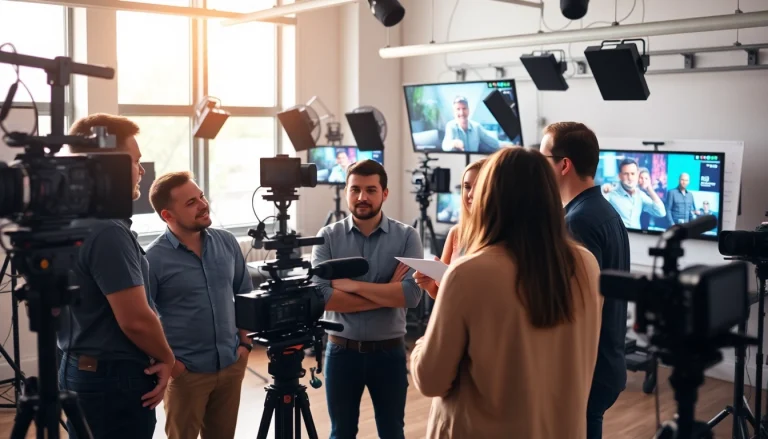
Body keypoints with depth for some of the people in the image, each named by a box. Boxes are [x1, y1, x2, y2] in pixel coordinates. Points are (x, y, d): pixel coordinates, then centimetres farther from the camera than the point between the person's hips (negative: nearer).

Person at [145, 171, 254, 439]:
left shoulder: (227, 242, 2)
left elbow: (245, 296, 11)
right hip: (186, 372, -4)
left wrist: (245, 342, 5)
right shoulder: (154, 259, -13)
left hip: (231, 365, 4)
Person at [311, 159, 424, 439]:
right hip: (341, 351, 1)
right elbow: (321, 295, -17)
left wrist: (352, 285, -19)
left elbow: (411, 294, -19)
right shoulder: (328, 236, -5)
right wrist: (386, 294, -18)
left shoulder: (406, 237, -6)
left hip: (389, 351, 0)